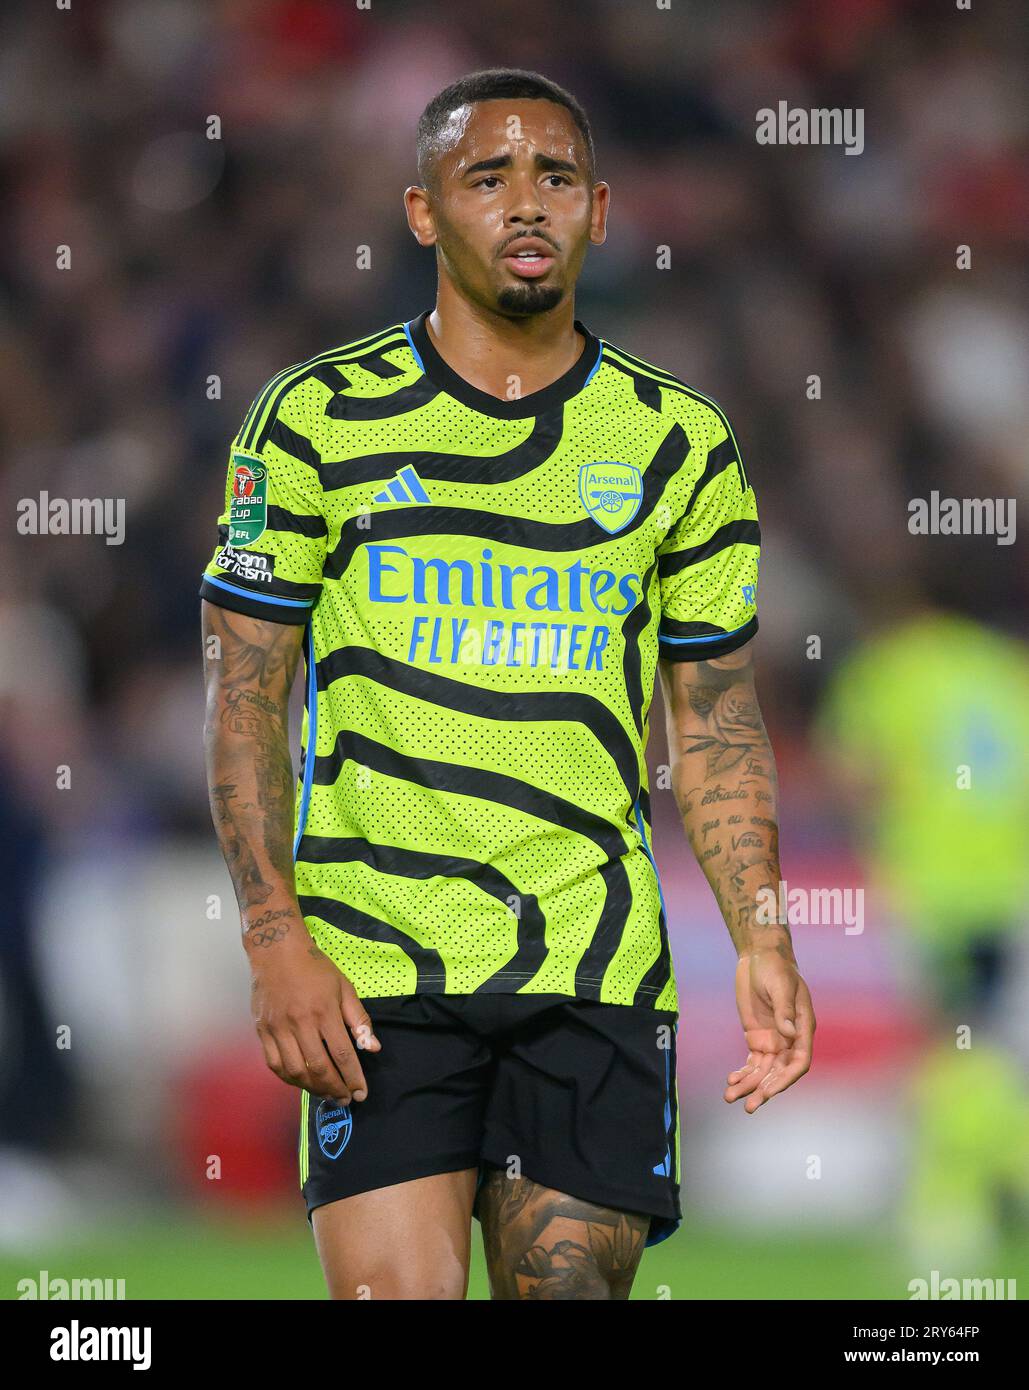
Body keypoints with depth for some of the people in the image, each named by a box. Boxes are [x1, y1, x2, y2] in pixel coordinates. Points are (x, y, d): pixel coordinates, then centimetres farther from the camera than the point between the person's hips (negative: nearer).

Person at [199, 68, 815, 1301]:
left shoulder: (682, 445, 8)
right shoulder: (317, 420, 2)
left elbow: (716, 727, 13)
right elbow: (243, 701, 3)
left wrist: (761, 945, 1)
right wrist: (276, 943, -8)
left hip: (596, 967, 2)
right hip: (373, 968, -2)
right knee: (397, 1292, -12)